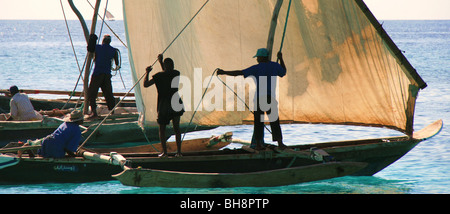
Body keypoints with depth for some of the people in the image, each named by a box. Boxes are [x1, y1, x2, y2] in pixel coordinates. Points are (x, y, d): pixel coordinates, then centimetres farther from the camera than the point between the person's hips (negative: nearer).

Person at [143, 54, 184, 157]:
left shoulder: (159, 76, -11)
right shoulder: (177, 73, 3)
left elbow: (146, 84, -8)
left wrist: (147, 72, 6)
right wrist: (161, 62, 32)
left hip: (164, 105, -4)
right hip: (177, 104, 4)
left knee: (162, 128, 8)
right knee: (176, 128, 11)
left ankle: (164, 152, 1)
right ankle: (179, 151, 6)